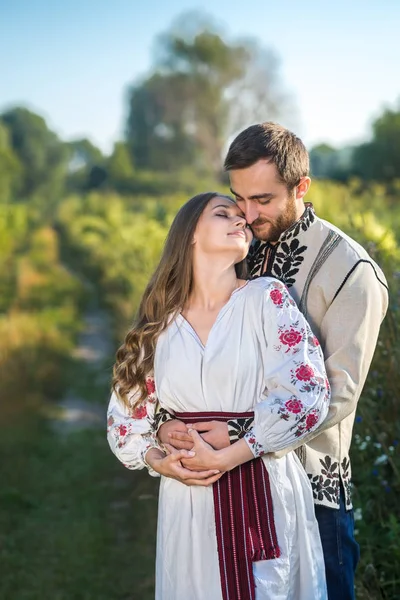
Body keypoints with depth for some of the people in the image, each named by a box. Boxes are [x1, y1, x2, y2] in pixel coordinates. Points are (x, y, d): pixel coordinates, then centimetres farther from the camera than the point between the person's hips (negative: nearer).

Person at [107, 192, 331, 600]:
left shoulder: (266, 298, -4)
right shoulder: (161, 322, 5)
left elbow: (306, 392, -13)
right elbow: (127, 410, 10)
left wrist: (224, 457, -14)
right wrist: (158, 460, -9)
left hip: (263, 493, -2)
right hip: (186, 500, 2)